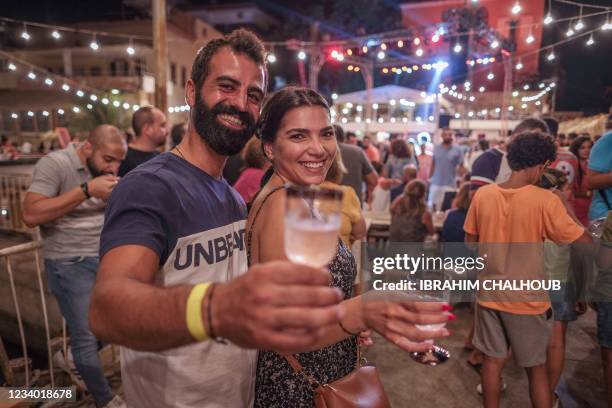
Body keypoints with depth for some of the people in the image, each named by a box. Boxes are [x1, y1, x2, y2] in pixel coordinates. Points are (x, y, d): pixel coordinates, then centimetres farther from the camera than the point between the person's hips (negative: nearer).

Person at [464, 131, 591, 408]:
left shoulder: (482, 194, -6)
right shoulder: (546, 201, -18)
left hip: (489, 294, 3)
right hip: (527, 299, -3)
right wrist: (566, 208, -1)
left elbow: (471, 241, 3)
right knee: (536, 368, 16)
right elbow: (584, 243, -13)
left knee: (493, 360, 17)